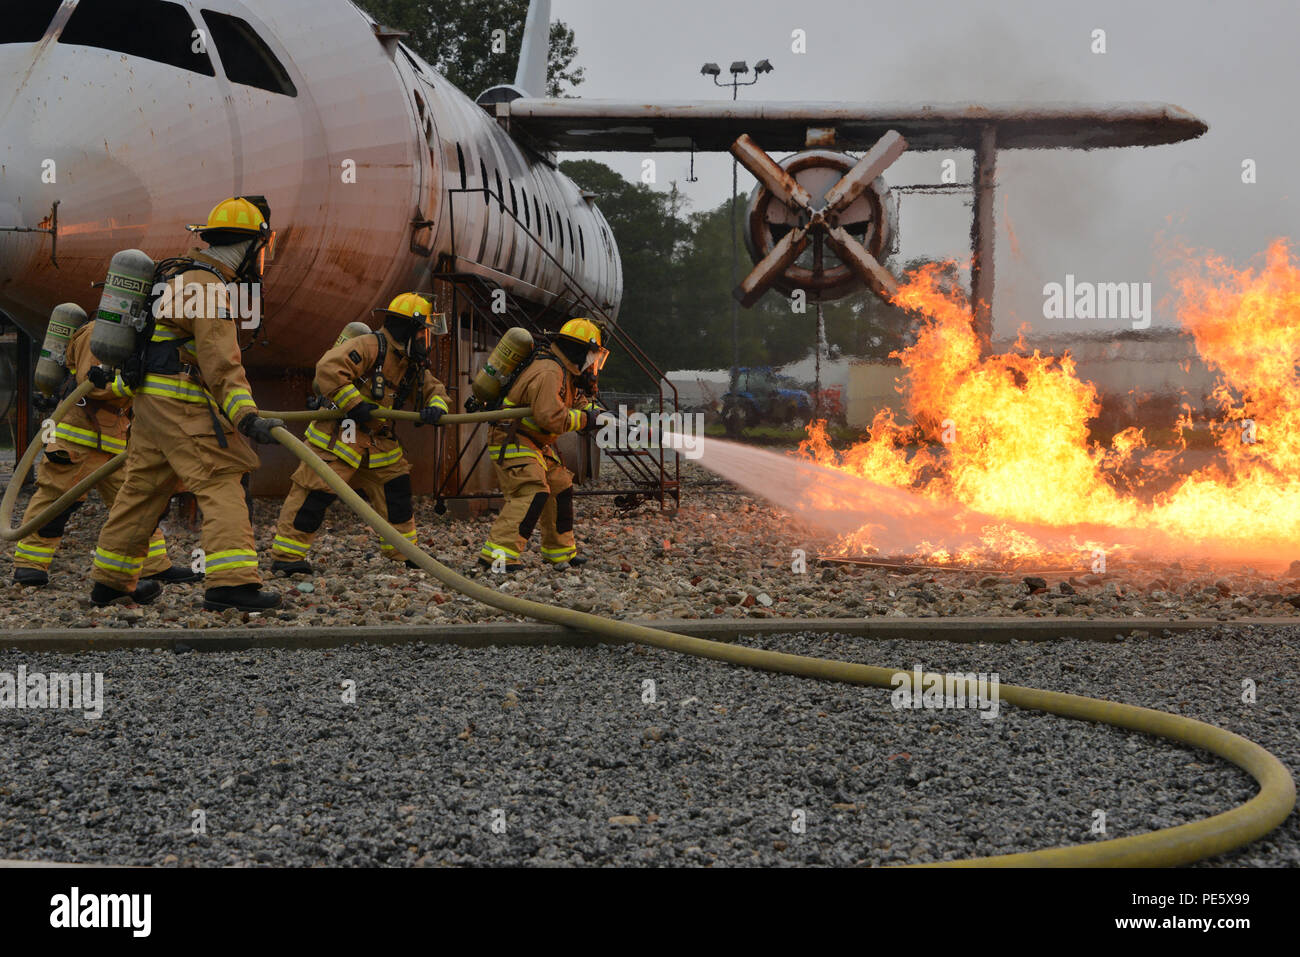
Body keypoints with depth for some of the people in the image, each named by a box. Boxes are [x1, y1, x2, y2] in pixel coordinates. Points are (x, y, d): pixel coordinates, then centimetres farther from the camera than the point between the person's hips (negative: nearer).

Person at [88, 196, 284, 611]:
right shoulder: (209, 288, -15)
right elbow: (221, 363, -25)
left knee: (143, 487, 16)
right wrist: (248, 418, -32)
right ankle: (231, 582, -22)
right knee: (222, 483, -12)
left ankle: (111, 580, 24)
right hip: (183, 405, -10)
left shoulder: (182, 272, 17)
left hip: (153, 399, 10)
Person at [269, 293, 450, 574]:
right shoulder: (369, 347, -17)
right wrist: (355, 405, -28)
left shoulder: (412, 364, 12)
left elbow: (433, 388, 19)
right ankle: (286, 555, -8)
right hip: (339, 433, -9)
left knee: (396, 486, 9)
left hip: (377, 440, 9)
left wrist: (435, 407, -6)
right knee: (317, 491, -12)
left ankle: (404, 550, 22)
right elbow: (328, 369, -27)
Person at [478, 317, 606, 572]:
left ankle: (560, 553, 29)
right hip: (512, 443, -11)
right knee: (532, 493, -24)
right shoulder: (548, 373, -22)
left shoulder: (564, 372, 11)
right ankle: (497, 554, -30)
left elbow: (571, 401, 27)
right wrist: (584, 419, -20)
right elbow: (551, 417, -33)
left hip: (536, 445, 11)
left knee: (560, 488, 16)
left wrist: (593, 412, 7)